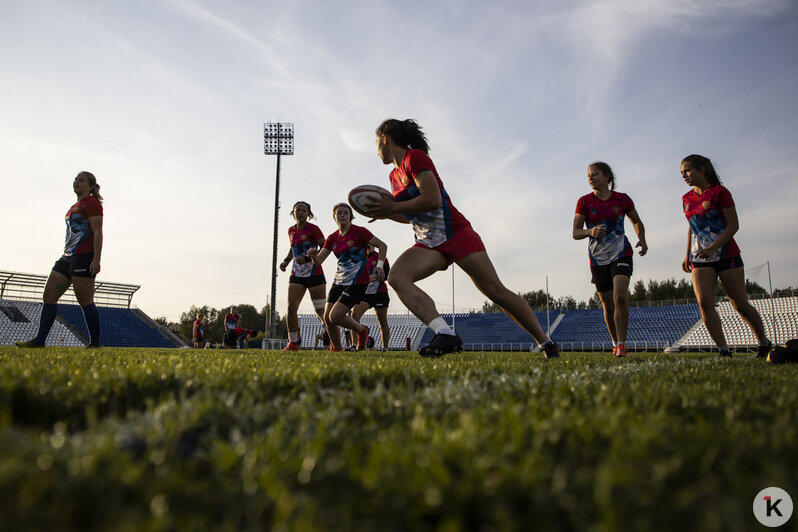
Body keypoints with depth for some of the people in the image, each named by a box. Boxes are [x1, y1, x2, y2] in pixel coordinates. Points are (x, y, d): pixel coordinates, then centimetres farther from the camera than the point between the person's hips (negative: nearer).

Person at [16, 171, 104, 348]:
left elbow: (97, 233, -13)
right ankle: (39, 341, 7)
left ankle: (95, 343, -1)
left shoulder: (92, 203, -6)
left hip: (84, 257, -10)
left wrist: (96, 260, -21)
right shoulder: (75, 207, 23)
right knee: (48, 295, 4)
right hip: (68, 256, 10)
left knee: (85, 301, -8)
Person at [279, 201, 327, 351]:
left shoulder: (313, 229, -7)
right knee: (291, 308, -5)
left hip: (314, 274, -5)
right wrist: (286, 261, 12)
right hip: (297, 274, 5)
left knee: (320, 310, -5)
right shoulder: (291, 231, 12)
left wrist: (306, 258, -22)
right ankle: (293, 343, 4)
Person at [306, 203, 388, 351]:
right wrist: (313, 255, -18)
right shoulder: (332, 238, 9)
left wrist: (379, 265, -21)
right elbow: (319, 260, 5)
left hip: (358, 282, -6)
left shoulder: (359, 232, -7)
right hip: (339, 281, 6)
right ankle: (337, 349, 22)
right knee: (327, 318, 1)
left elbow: (382, 246, -7)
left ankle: (362, 331, 10)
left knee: (335, 316, -15)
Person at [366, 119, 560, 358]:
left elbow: (432, 200, -22)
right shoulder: (394, 176, 16)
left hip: (456, 234, -7)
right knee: (396, 277, -22)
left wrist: (392, 207, -15)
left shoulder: (415, 157, -9)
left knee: (496, 291, -8)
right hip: (429, 244, 7)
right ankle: (445, 334, -32)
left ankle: (545, 342, 9)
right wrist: (383, 210, 7)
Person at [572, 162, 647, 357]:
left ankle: (622, 345, -15)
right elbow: (576, 233, -8)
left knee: (620, 296, -22)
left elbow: (637, 222, 16)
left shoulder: (622, 199, -2)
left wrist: (642, 239, -2)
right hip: (598, 259, 1)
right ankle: (615, 344, 28)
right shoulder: (584, 202, -3)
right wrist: (590, 231, -29)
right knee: (608, 306, 7)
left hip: (621, 255, -1)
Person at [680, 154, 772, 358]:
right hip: (700, 259, 5)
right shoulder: (687, 199, 11)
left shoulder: (720, 192, -8)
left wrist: (713, 247, -24)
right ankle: (724, 351, -10)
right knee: (704, 303, -15)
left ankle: (764, 343, 25)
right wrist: (688, 255, 17)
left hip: (726, 255, -5)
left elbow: (733, 225, -12)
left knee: (740, 305, 2)